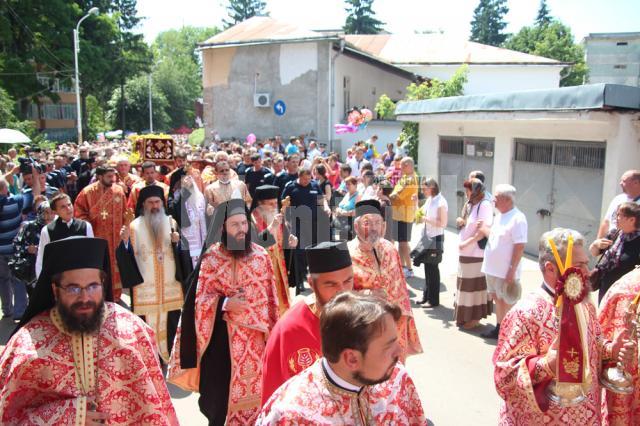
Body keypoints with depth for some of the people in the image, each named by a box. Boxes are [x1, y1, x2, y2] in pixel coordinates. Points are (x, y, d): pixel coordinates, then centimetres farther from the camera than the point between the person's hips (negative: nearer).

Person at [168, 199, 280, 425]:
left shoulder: (261, 256, -2)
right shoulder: (210, 258, -7)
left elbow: (270, 297, 4)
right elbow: (199, 299, -4)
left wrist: (272, 331, 5)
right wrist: (224, 303, -21)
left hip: (255, 337, 2)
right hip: (221, 338, -1)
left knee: (253, 390, 10)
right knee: (220, 393, 7)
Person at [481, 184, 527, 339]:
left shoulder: (518, 218, -15)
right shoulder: (499, 216, 11)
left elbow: (519, 247, -19)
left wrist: (512, 271, -20)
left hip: (506, 271, -8)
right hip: (492, 268, 8)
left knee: (507, 302, 2)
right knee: (497, 299, 16)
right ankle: (499, 328, 27)